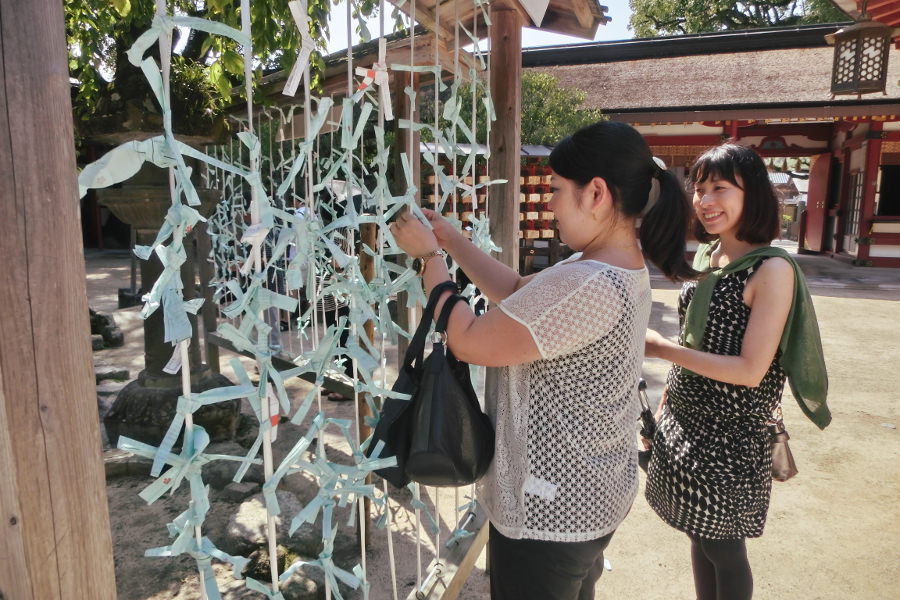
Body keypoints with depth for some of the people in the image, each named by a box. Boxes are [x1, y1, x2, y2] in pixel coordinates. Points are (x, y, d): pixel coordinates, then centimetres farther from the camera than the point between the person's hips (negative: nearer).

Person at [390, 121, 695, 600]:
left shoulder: (585, 286, -31)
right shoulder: (626, 269, 2)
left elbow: (467, 341, -23)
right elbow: (517, 291, 9)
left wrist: (428, 256, -11)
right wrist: (451, 240, 7)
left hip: (549, 512, -9)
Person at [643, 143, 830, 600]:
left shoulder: (772, 270, -17)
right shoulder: (705, 256, 5)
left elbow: (751, 370, -21)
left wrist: (660, 349, -21)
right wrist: (665, 404, 13)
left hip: (730, 438, -6)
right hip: (684, 425, 6)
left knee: (722, 548, 10)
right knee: (699, 536, 19)